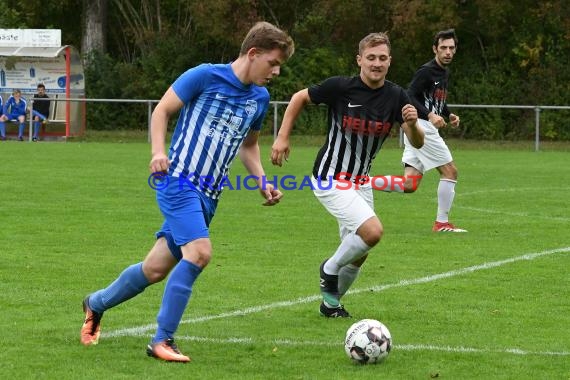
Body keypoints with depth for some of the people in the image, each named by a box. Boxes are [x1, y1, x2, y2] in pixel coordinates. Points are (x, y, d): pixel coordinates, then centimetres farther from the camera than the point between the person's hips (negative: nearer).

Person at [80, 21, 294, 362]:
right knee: (200, 252, -25)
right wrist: (159, 151, -18)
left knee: (156, 269, 11)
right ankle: (162, 340, -16)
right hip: (179, 181, -7)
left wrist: (262, 182, 10)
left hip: (208, 195, 7)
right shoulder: (205, 76, -10)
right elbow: (162, 110, -3)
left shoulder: (260, 98, 10)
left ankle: (97, 303, 36)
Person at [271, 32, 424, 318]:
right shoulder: (340, 87, -16)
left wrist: (412, 123, -29)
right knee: (372, 231, -23)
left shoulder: (396, 96, -4)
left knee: (357, 253, 11)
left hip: (360, 182, 6)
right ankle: (330, 269, 2)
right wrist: (282, 137, -6)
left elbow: (417, 143, -7)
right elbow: (299, 98, 0)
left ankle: (330, 303, 33)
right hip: (331, 179, -6)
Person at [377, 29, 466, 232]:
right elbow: (409, 97, -19)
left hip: (417, 130, 9)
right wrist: (430, 115, -29)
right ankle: (442, 223, 5)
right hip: (421, 126, -9)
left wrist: (449, 114, 13)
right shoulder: (426, 71, -11)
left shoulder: (444, 73, 18)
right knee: (450, 171, -2)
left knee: (409, 184, 3)